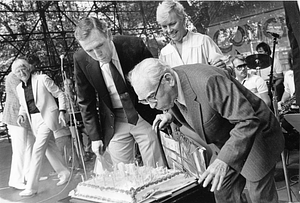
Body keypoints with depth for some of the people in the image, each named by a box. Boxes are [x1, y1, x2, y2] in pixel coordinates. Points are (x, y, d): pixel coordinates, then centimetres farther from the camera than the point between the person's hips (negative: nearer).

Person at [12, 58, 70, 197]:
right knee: (50, 148, 15)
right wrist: (21, 115, -2)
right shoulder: (19, 88, 6)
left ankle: (31, 187, -9)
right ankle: (64, 173, 34)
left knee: (38, 150, -13)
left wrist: (62, 111, -14)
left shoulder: (42, 79, -10)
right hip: (34, 121, 7)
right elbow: (23, 106, 19)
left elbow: (60, 95, -4)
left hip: (47, 118, -6)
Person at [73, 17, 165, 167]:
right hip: (113, 124, 1)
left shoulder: (134, 46, -17)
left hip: (145, 117, -1)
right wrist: (95, 136, -1)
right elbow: (86, 102, 0)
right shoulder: (81, 60, -12)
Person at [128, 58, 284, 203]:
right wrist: (170, 114, -7)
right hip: (230, 141, 7)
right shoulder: (172, 86, -10)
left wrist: (224, 160, -43)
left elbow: (247, 121, -35)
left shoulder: (207, 82, -37)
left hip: (256, 135, -7)